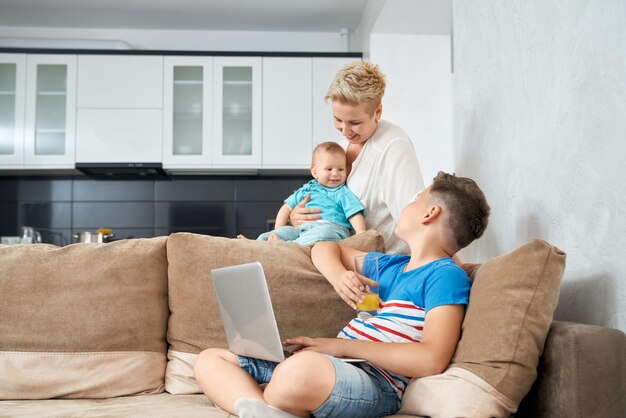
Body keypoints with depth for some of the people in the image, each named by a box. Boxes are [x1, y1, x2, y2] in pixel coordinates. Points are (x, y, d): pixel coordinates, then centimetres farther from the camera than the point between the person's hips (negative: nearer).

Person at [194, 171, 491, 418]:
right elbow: (325, 248, 32)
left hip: (375, 383, -10)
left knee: (302, 368, -44)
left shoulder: (446, 275, -4)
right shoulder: (392, 265, 22)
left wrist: (341, 345, -15)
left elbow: (431, 360, -18)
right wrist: (339, 277, 8)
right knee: (210, 360, 4)